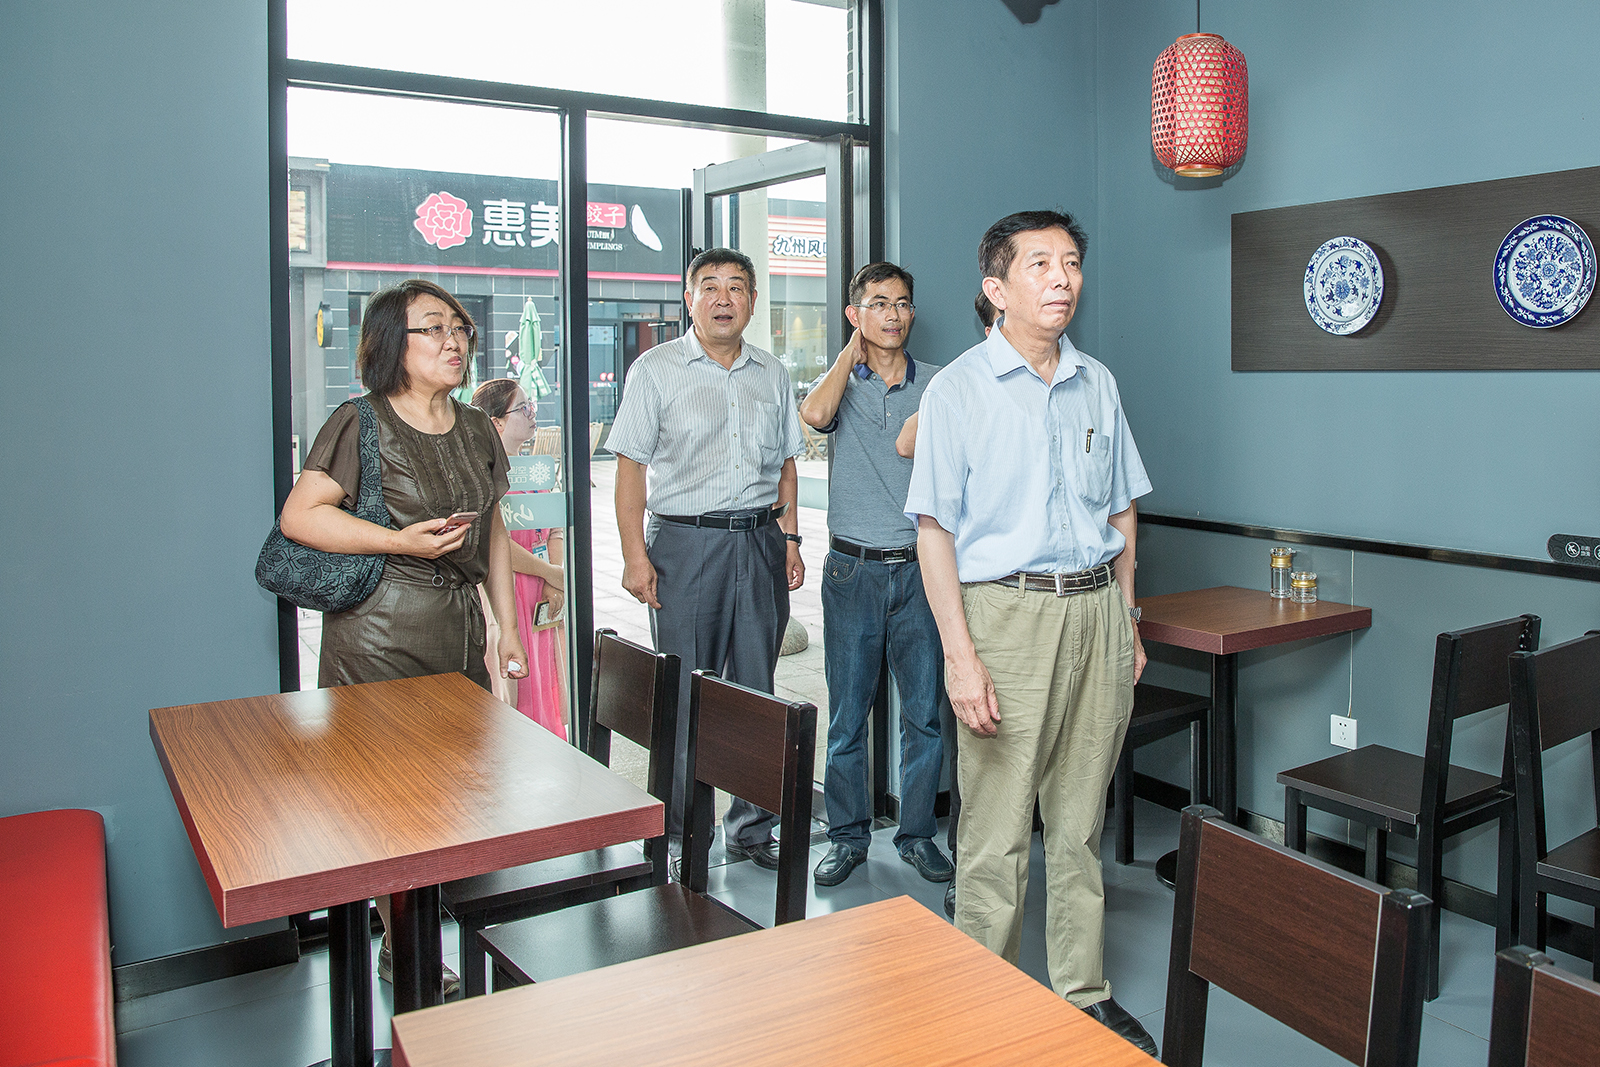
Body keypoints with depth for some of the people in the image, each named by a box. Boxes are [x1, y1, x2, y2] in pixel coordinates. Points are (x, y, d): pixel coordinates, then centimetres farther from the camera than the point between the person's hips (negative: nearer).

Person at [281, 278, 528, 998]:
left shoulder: (475, 430, 13)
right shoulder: (361, 423, -6)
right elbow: (300, 515, -11)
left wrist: (509, 627, 14)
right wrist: (403, 541, -19)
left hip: (459, 631, 6)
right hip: (378, 636, -6)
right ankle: (401, 946, 16)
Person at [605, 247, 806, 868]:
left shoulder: (773, 375, 13)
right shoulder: (656, 370, 1)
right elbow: (631, 465, -3)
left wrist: (789, 540, 10)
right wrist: (635, 554, -10)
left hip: (759, 541, 4)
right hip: (685, 541, -3)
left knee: (756, 691, 8)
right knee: (684, 695, -1)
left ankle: (751, 828, 20)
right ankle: (680, 835, 13)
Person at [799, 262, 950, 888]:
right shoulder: (840, 382, 5)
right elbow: (815, 414, -19)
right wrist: (853, 351, -6)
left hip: (919, 567, 1)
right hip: (853, 571, -1)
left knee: (924, 711, 6)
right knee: (847, 712, 6)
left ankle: (918, 835, 20)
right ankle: (848, 836, 20)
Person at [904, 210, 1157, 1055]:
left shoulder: (1098, 383, 11)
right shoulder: (958, 389, -4)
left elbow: (1121, 510, 17)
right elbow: (936, 528, -8)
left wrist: (1127, 624, 14)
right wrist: (959, 653, -15)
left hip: (1095, 611, 5)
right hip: (1008, 611, -4)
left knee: (1081, 823, 13)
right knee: (997, 833, 1)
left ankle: (1085, 994, 27)